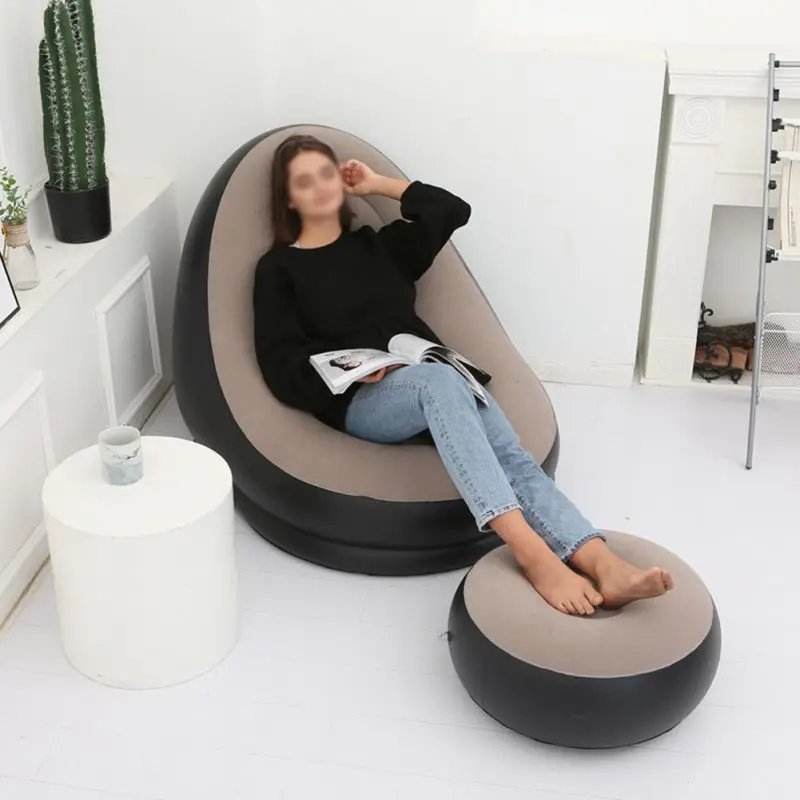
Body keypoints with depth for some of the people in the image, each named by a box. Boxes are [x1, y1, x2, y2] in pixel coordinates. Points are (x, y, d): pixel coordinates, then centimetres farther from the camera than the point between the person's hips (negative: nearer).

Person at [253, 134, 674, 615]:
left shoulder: (376, 245, 26)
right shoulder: (279, 269, 12)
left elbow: (453, 211, 19)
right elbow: (281, 364, 1)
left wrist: (378, 185, 21)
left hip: (434, 381, 5)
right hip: (360, 400, -4)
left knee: (510, 454, -26)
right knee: (440, 380, -39)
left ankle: (603, 565, -48)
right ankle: (532, 553, -53)